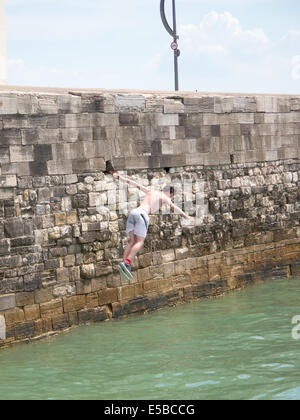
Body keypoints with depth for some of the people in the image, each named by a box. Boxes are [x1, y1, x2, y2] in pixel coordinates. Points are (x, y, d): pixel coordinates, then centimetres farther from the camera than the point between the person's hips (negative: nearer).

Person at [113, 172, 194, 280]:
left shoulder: (150, 191, 29)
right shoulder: (165, 197, 14)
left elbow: (134, 183, 31)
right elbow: (174, 207, -3)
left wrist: (119, 177, 36)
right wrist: (186, 216, -6)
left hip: (133, 212, 6)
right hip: (142, 214, -6)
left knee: (132, 241, 3)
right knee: (140, 242, -10)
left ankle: (124, 262, -17)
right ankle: (127, 262, -30)